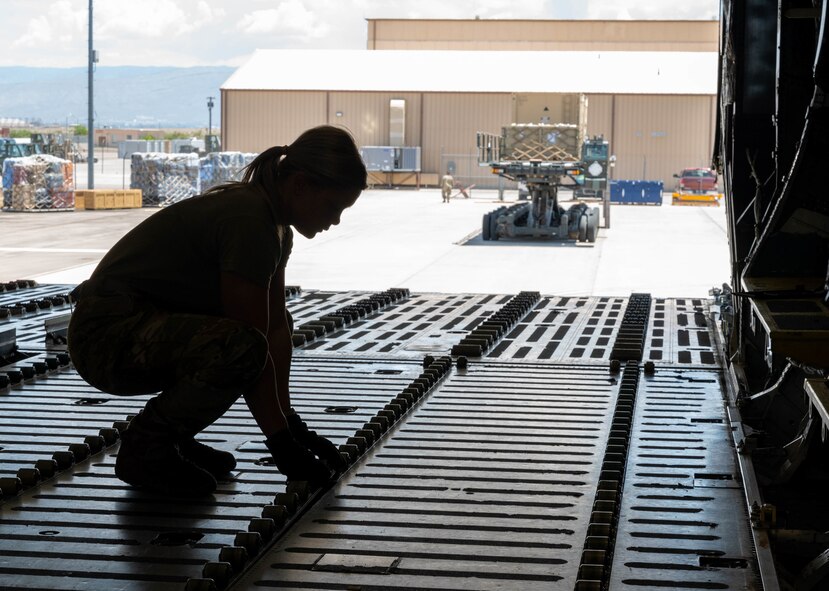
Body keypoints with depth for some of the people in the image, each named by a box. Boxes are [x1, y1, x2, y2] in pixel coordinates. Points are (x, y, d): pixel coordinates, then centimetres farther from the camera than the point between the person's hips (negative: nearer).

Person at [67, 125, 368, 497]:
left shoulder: (276, 225, 7)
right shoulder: (248, 221, -23)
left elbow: (276, 327, 9)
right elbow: (252, 343, -23)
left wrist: (291, 421, 5)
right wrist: (281, 442, -17)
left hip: (152, 321, 10)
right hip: (105, 336, -10)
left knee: (272, 323, 18)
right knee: (238, 347, -33)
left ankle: (172, 436, 13)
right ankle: (144, 450, -9)